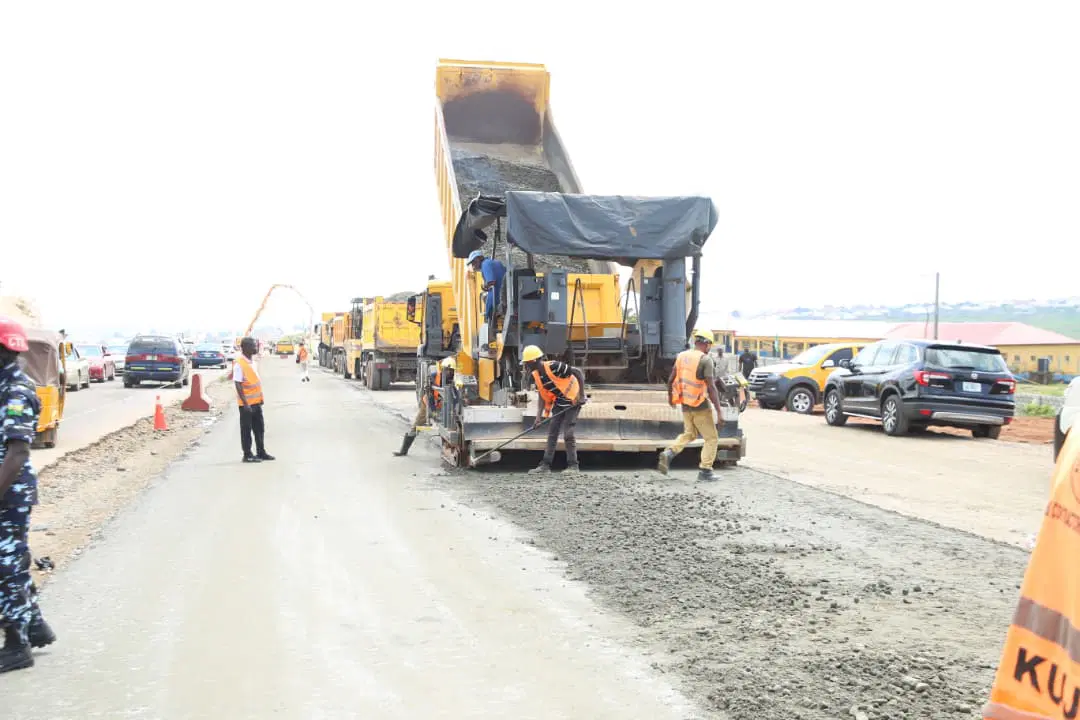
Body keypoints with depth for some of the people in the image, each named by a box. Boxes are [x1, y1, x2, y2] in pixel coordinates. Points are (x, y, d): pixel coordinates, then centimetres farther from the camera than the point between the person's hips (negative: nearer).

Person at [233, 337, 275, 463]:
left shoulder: (252, 362, 11)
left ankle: (261, 452, 24)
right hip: (247, 404, -9)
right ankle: (247, 455, 8)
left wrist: (260, 398, 19)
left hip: (256, 402, 9)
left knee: (259, 428, 14)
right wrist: (245, 403, -23)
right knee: (246, 429, 1)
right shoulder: (239, 364, -16)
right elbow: (238, 385, -20)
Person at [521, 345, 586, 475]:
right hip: (559, 403, 8)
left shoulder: (554, 367, -26)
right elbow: (541, 396, 4)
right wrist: (539, 416, -5)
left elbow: (578, 373, -21)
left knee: (567, 433, -10)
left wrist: (581, 394, -20)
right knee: (552, 433, 5)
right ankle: (546, 465, 9)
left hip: (573, 400, -8)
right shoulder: (536, 375, -1)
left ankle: (573, 465, 1)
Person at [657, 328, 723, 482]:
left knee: (689, 434, 25)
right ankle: (705, 470, 5)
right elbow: (711, 387, -20)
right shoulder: (705, 360, -15)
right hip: (701, 406, -7)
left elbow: (671, 380, 11)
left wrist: (670, 396, 29)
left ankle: (669, 453, 5)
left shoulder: (682, 356, 5)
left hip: (685, 405, 7)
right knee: (712, 438, 8)